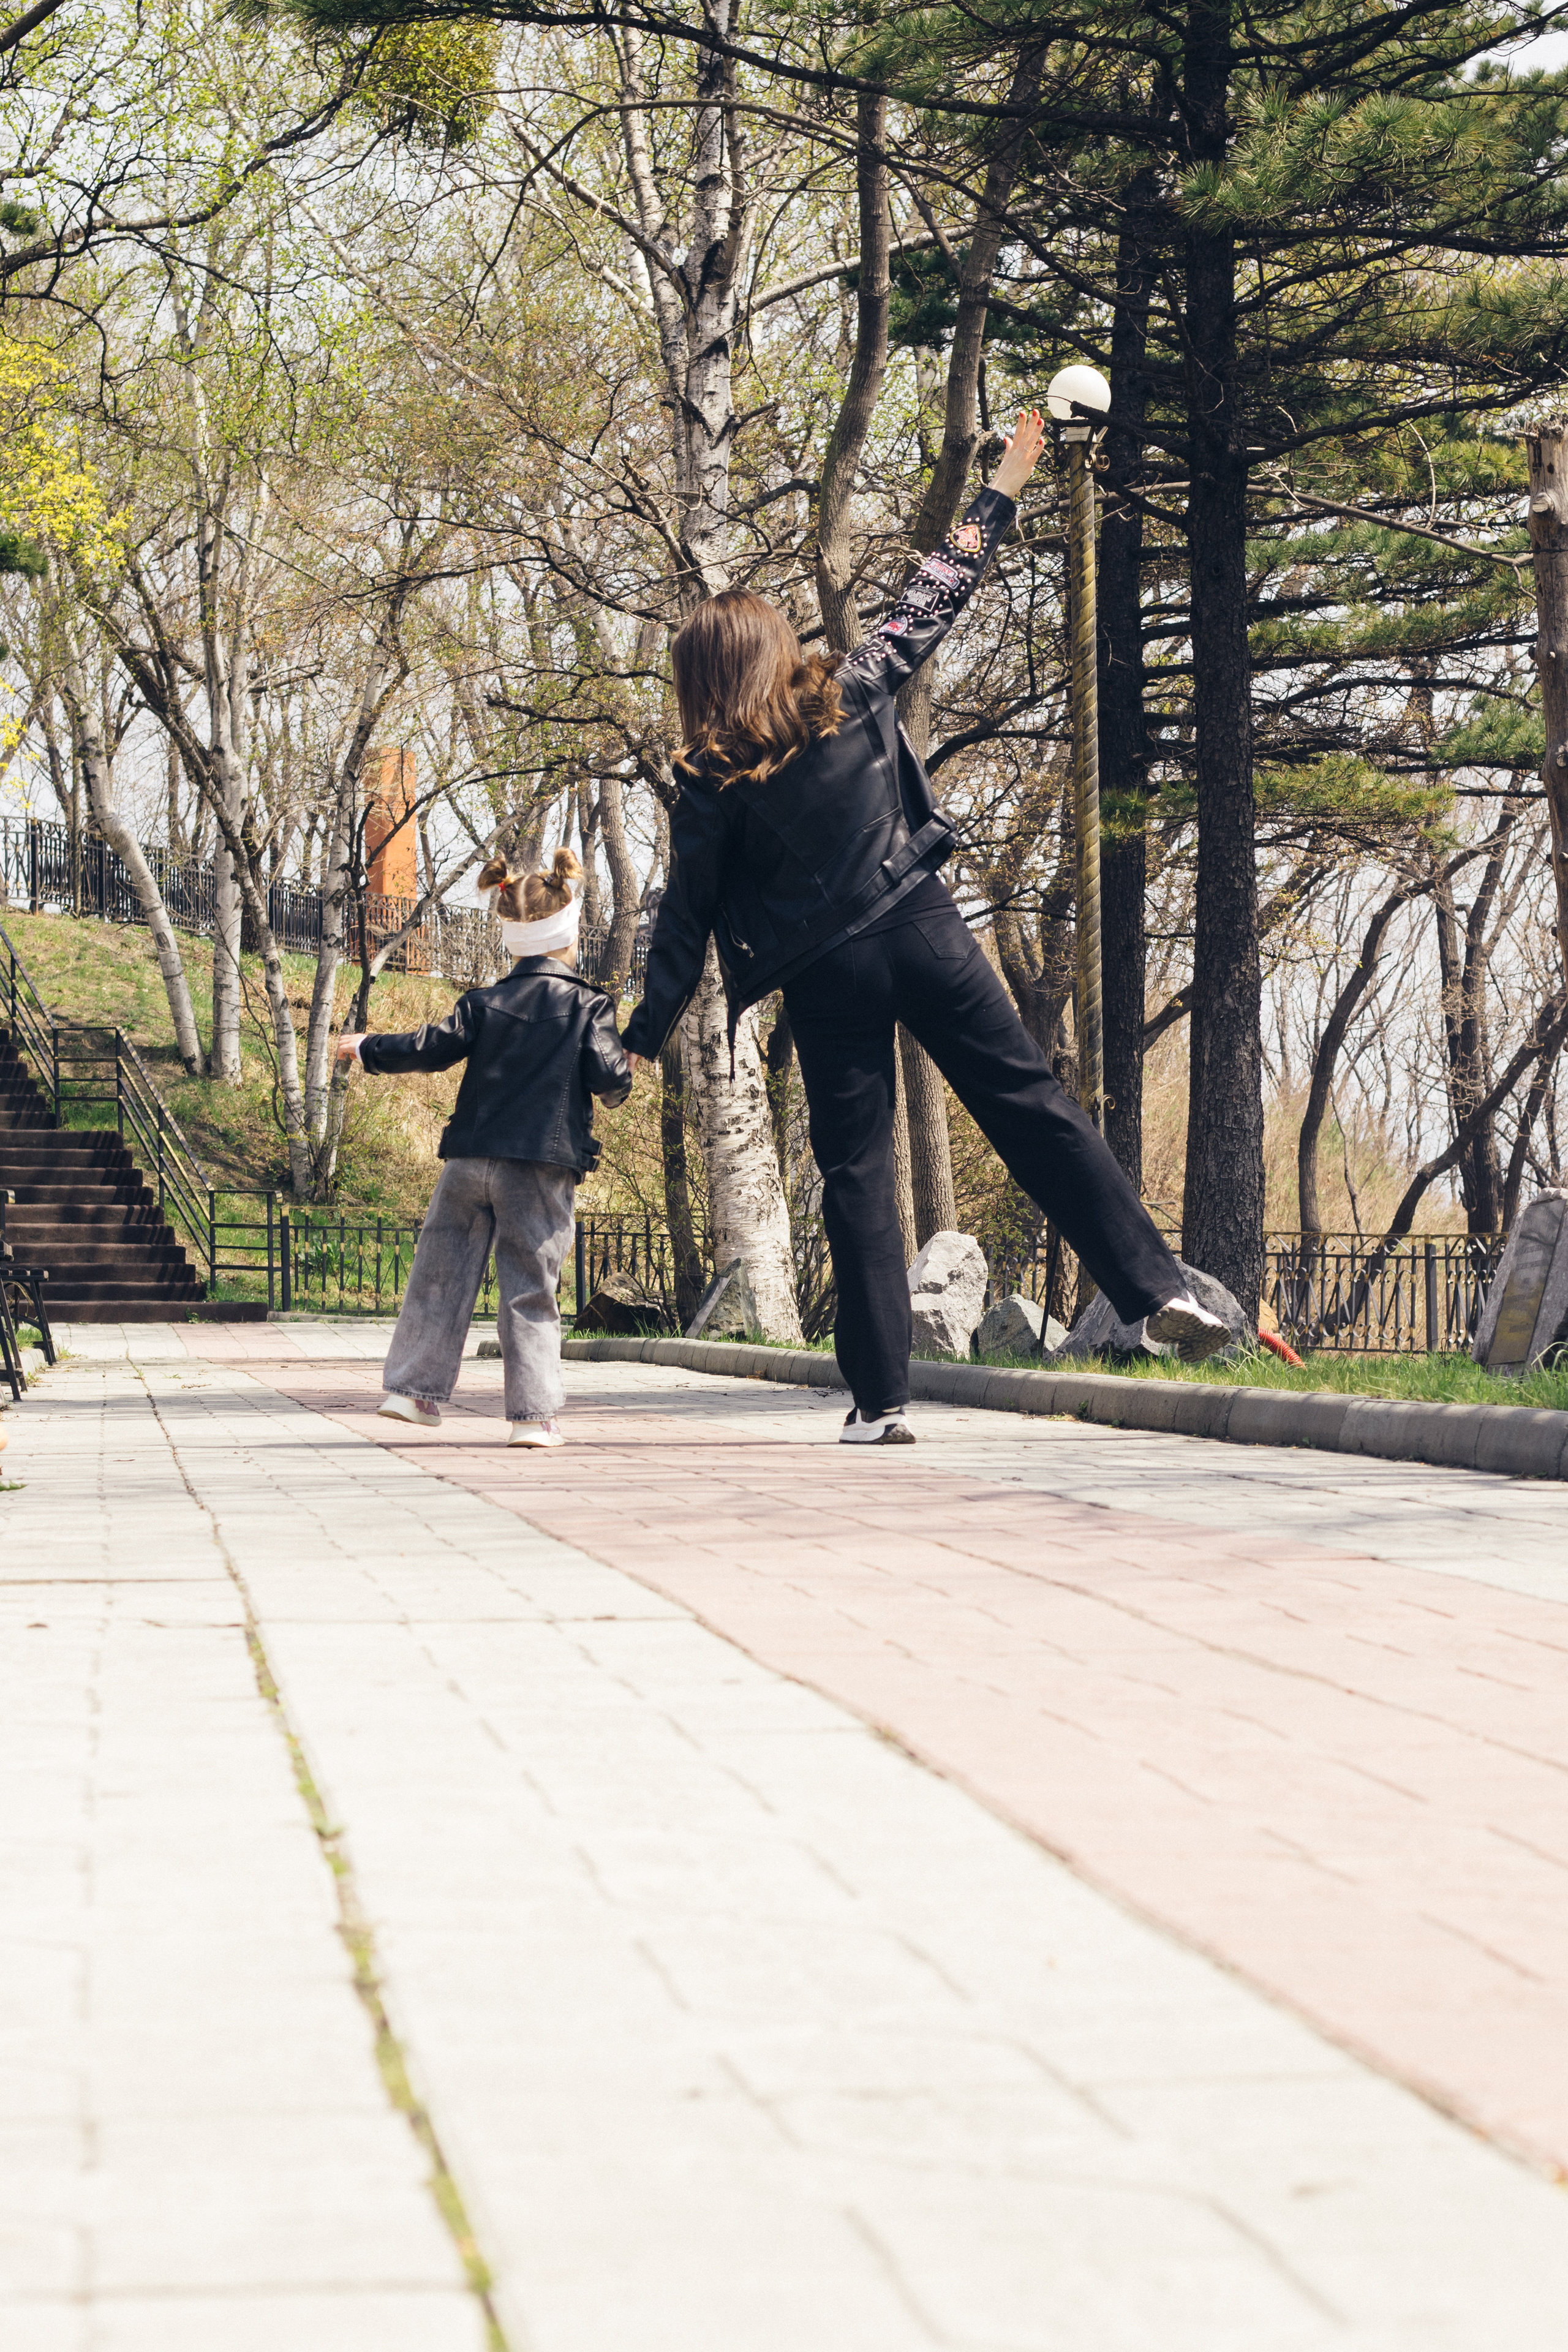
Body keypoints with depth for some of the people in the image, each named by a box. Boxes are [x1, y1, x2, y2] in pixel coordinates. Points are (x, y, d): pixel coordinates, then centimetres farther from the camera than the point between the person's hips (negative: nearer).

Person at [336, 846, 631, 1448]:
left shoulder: (485, 1003, 7)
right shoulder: (587, 1005, -1)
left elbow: (433, 1048, 4)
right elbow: (609, 1078, -8)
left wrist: (369, 1050, 19)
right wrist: (620, 1077, 16)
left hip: (471, 1158, 3)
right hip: (542, 1164, -3)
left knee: (443, 1273, 11)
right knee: (529, 1288, -1)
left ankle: (414, 1387, 12)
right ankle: (534, 1413, -5)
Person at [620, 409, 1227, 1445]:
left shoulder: (713, 781, 0)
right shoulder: (854, 695, 3)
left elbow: (688, 918, 0)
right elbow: (934, 601, 12)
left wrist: (644, 1038, 5)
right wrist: (1002, 495, 23)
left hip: (826, 972, -1)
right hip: (921, 930, 1)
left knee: (857, 1175, 3)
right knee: (1033, 1105, 3)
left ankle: (882, 1399, 0)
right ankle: (1159, 1287, -5)